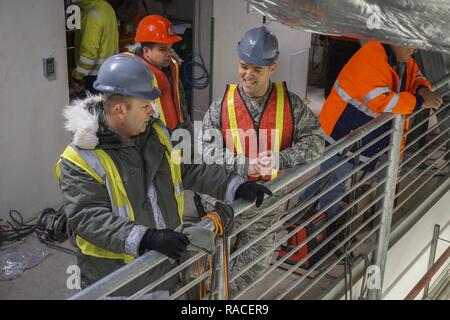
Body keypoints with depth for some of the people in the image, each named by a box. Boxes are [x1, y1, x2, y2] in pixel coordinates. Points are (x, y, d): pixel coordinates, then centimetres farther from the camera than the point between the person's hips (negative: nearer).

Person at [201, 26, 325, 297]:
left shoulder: (290, 103, -7)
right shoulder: (223, 104, -7)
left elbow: (315, 138, -8)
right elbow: (209, 148, -11)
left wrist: (282, 159, -23)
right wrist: (245, 165, -24)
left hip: (268, 204, 0)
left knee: (253, 270, 16)